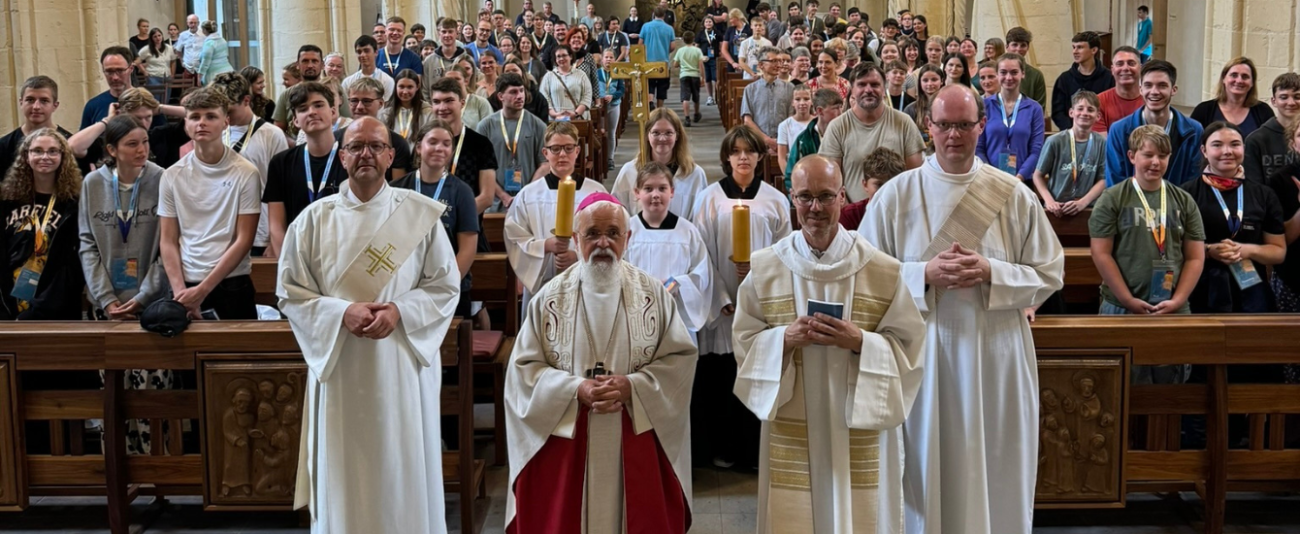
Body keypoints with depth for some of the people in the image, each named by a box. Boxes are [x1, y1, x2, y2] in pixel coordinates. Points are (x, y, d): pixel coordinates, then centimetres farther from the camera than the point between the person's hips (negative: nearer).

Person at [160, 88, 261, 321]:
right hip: (187, 286, 2)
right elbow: (168, 241, 6)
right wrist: (181, 291, -8)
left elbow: (244, 240, -6)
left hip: (232, 286, -2)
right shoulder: (172, 176, 4)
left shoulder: (245, 173, -4)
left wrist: (203, 289, -11)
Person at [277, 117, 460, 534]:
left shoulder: (421, 214, 0)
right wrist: (342, 312, -15)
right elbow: (290, 292, 1)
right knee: (345, 474, 6)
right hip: (340, 365, 0)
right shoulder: (315, 219, 1)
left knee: (404, 468, 7)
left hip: (403, 362, 0)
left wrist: (399, 311, -16)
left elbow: (446, 285, 1)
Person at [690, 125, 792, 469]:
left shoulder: (775, 201, 6)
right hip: (720, 302, -1)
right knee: (720, 378, 1)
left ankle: (756, 448, 11)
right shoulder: (709, 198, 3)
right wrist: (721, 298, -8)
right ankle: (723, 448, 13)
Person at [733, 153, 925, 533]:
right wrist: (784, 339, -15)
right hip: (791, 434, 1)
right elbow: (745, 343, 3)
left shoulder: (883, 270, -2)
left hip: (861, 432, 0)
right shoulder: (765, 268, 1)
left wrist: (861, 342, -17)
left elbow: (909, 347, -1)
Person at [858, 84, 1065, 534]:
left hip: (995, 355, 1)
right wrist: (925, 274, -15)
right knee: (928, 471, 7)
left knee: (995, 473, 8)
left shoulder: (1014, 195, 1)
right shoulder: (896, 195, -1)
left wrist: (991, 272, -14)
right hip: (922, 354, 0)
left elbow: (1050, 274, 2)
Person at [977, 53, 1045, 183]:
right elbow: (977, 148, 0)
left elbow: (1036, 150, 0)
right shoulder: (984, 106, 3)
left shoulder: (1034, 108, 4)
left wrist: (1019, 177, -14)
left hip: (1023, 181, 0)